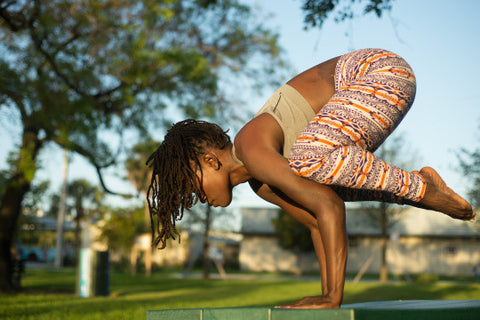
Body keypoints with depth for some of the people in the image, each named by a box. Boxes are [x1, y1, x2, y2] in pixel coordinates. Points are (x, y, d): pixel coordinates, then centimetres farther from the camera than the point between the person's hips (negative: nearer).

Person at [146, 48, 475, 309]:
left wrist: (333, 297, -23)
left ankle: (419, 190, -13)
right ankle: (417, 187, 10)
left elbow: (330, 208, -26)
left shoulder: (252, 149, -20)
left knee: (307, 160, -29)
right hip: (368, 80, 9)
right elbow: (321, 221, 11)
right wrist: (327, 295, 9)